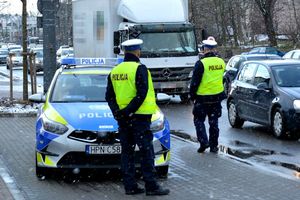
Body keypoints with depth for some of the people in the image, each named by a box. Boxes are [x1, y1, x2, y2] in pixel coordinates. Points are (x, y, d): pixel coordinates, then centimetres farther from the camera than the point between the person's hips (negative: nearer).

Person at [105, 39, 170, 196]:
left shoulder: (115, 71, 11)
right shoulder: (139, 69, -10)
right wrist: (129, 111, -17)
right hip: (138, 117, -6)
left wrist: (117, 112, 0)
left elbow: (109, 96, 9)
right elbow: (141, 94, -19)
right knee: (146, 151, -2)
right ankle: (151, 186, -2)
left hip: (122, 118, 6)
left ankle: (130, 185, 11)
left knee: (127, 151, 11)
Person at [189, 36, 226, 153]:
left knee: (199, 120, 9)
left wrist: (192, 95, -2)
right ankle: (214, 146, 15)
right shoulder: (221, 62, 2)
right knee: (214, 122, 12)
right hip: (217, 97, 5)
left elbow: (195, 82, -11)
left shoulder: (201, 63, -15)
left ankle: (203, 142, -5)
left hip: (203, 97, -5)